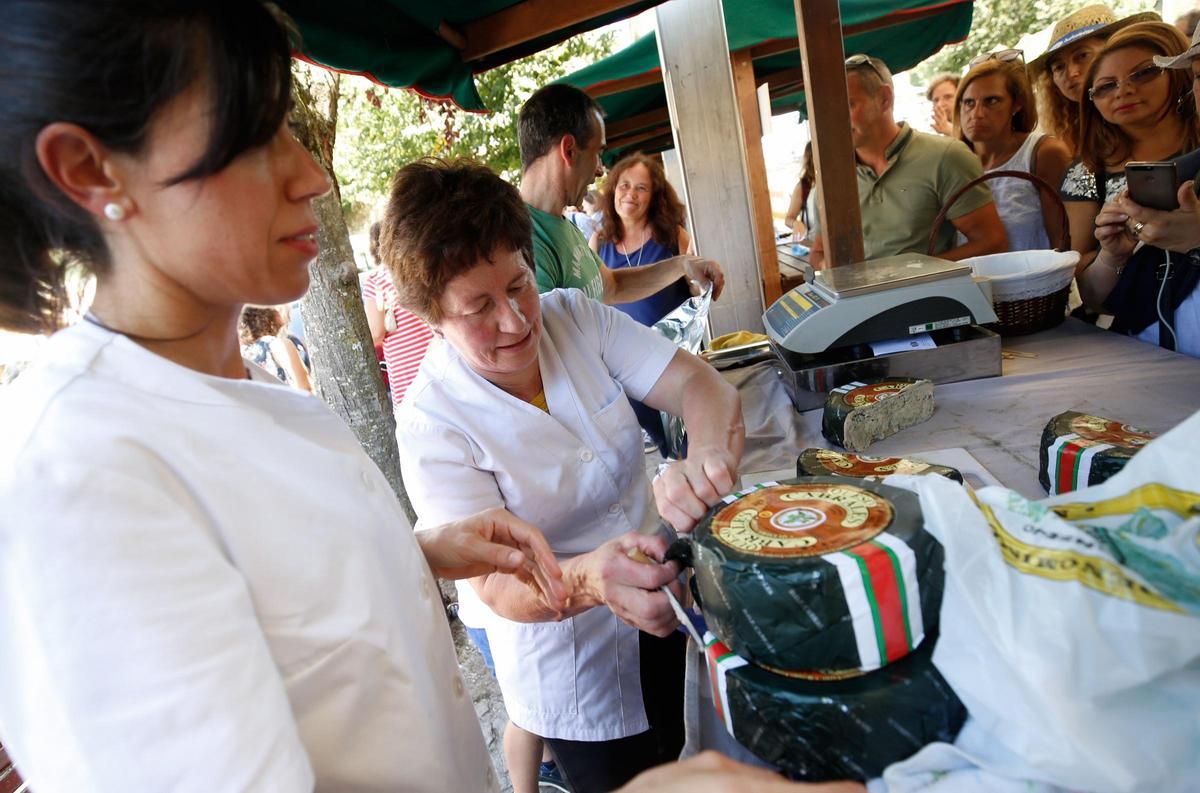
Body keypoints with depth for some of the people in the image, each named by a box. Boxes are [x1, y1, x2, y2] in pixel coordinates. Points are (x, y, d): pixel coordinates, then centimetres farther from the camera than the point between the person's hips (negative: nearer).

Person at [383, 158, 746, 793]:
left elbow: (701, 386, -19)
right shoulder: (431, 423, -23)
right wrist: (588, 580, -47)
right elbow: (496, 584, -26)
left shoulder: (574, 316, -12)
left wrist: (704, 455, -42)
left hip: (668, 614, 5)